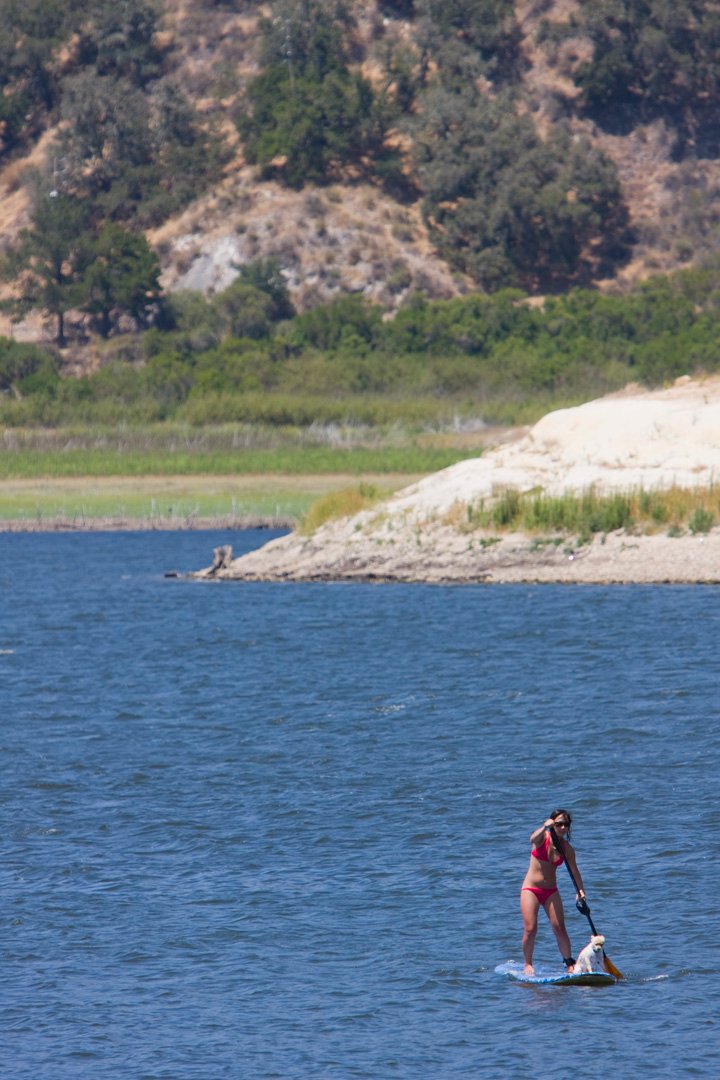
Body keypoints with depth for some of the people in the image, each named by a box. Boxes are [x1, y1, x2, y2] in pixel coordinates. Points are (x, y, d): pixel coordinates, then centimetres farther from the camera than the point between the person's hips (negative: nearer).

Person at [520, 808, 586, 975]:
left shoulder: (566, 848, 0)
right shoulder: (543, 837, -9)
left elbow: (574, 870, 2)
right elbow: (533, 839, -32)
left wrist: (580, 890, -13)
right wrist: (545, 828, -50)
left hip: (551, 891, 3)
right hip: (531, 889, -3)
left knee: (560, 928, -5)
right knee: (530, 929, -9)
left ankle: (569, 963, 2)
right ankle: (528, 964, 5)